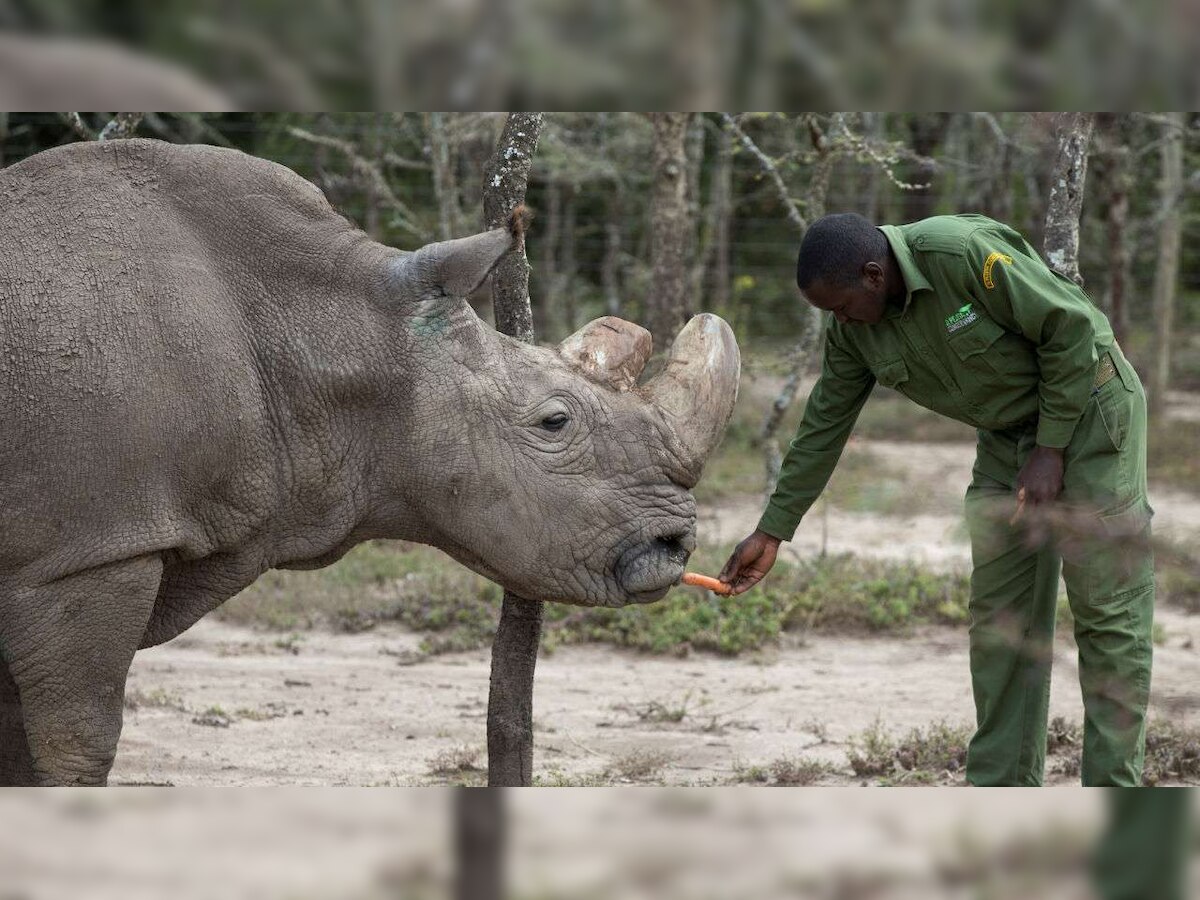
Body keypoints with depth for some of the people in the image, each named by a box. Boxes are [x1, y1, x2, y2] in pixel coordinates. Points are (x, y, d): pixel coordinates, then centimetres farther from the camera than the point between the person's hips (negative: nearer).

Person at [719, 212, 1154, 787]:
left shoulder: (966, 254, -29)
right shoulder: (853, 328, -6)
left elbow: (1072, 328, -22)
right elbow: (823, 427, 4)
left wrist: (1050, 450, -17)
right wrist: (772, 532, 5)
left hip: (1086, 412, -7)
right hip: (1008, 433, 7)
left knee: (1107, 610, -9)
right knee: (999, 613, 2)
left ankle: (1112, 802, -7)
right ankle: (1001, 789, 5)